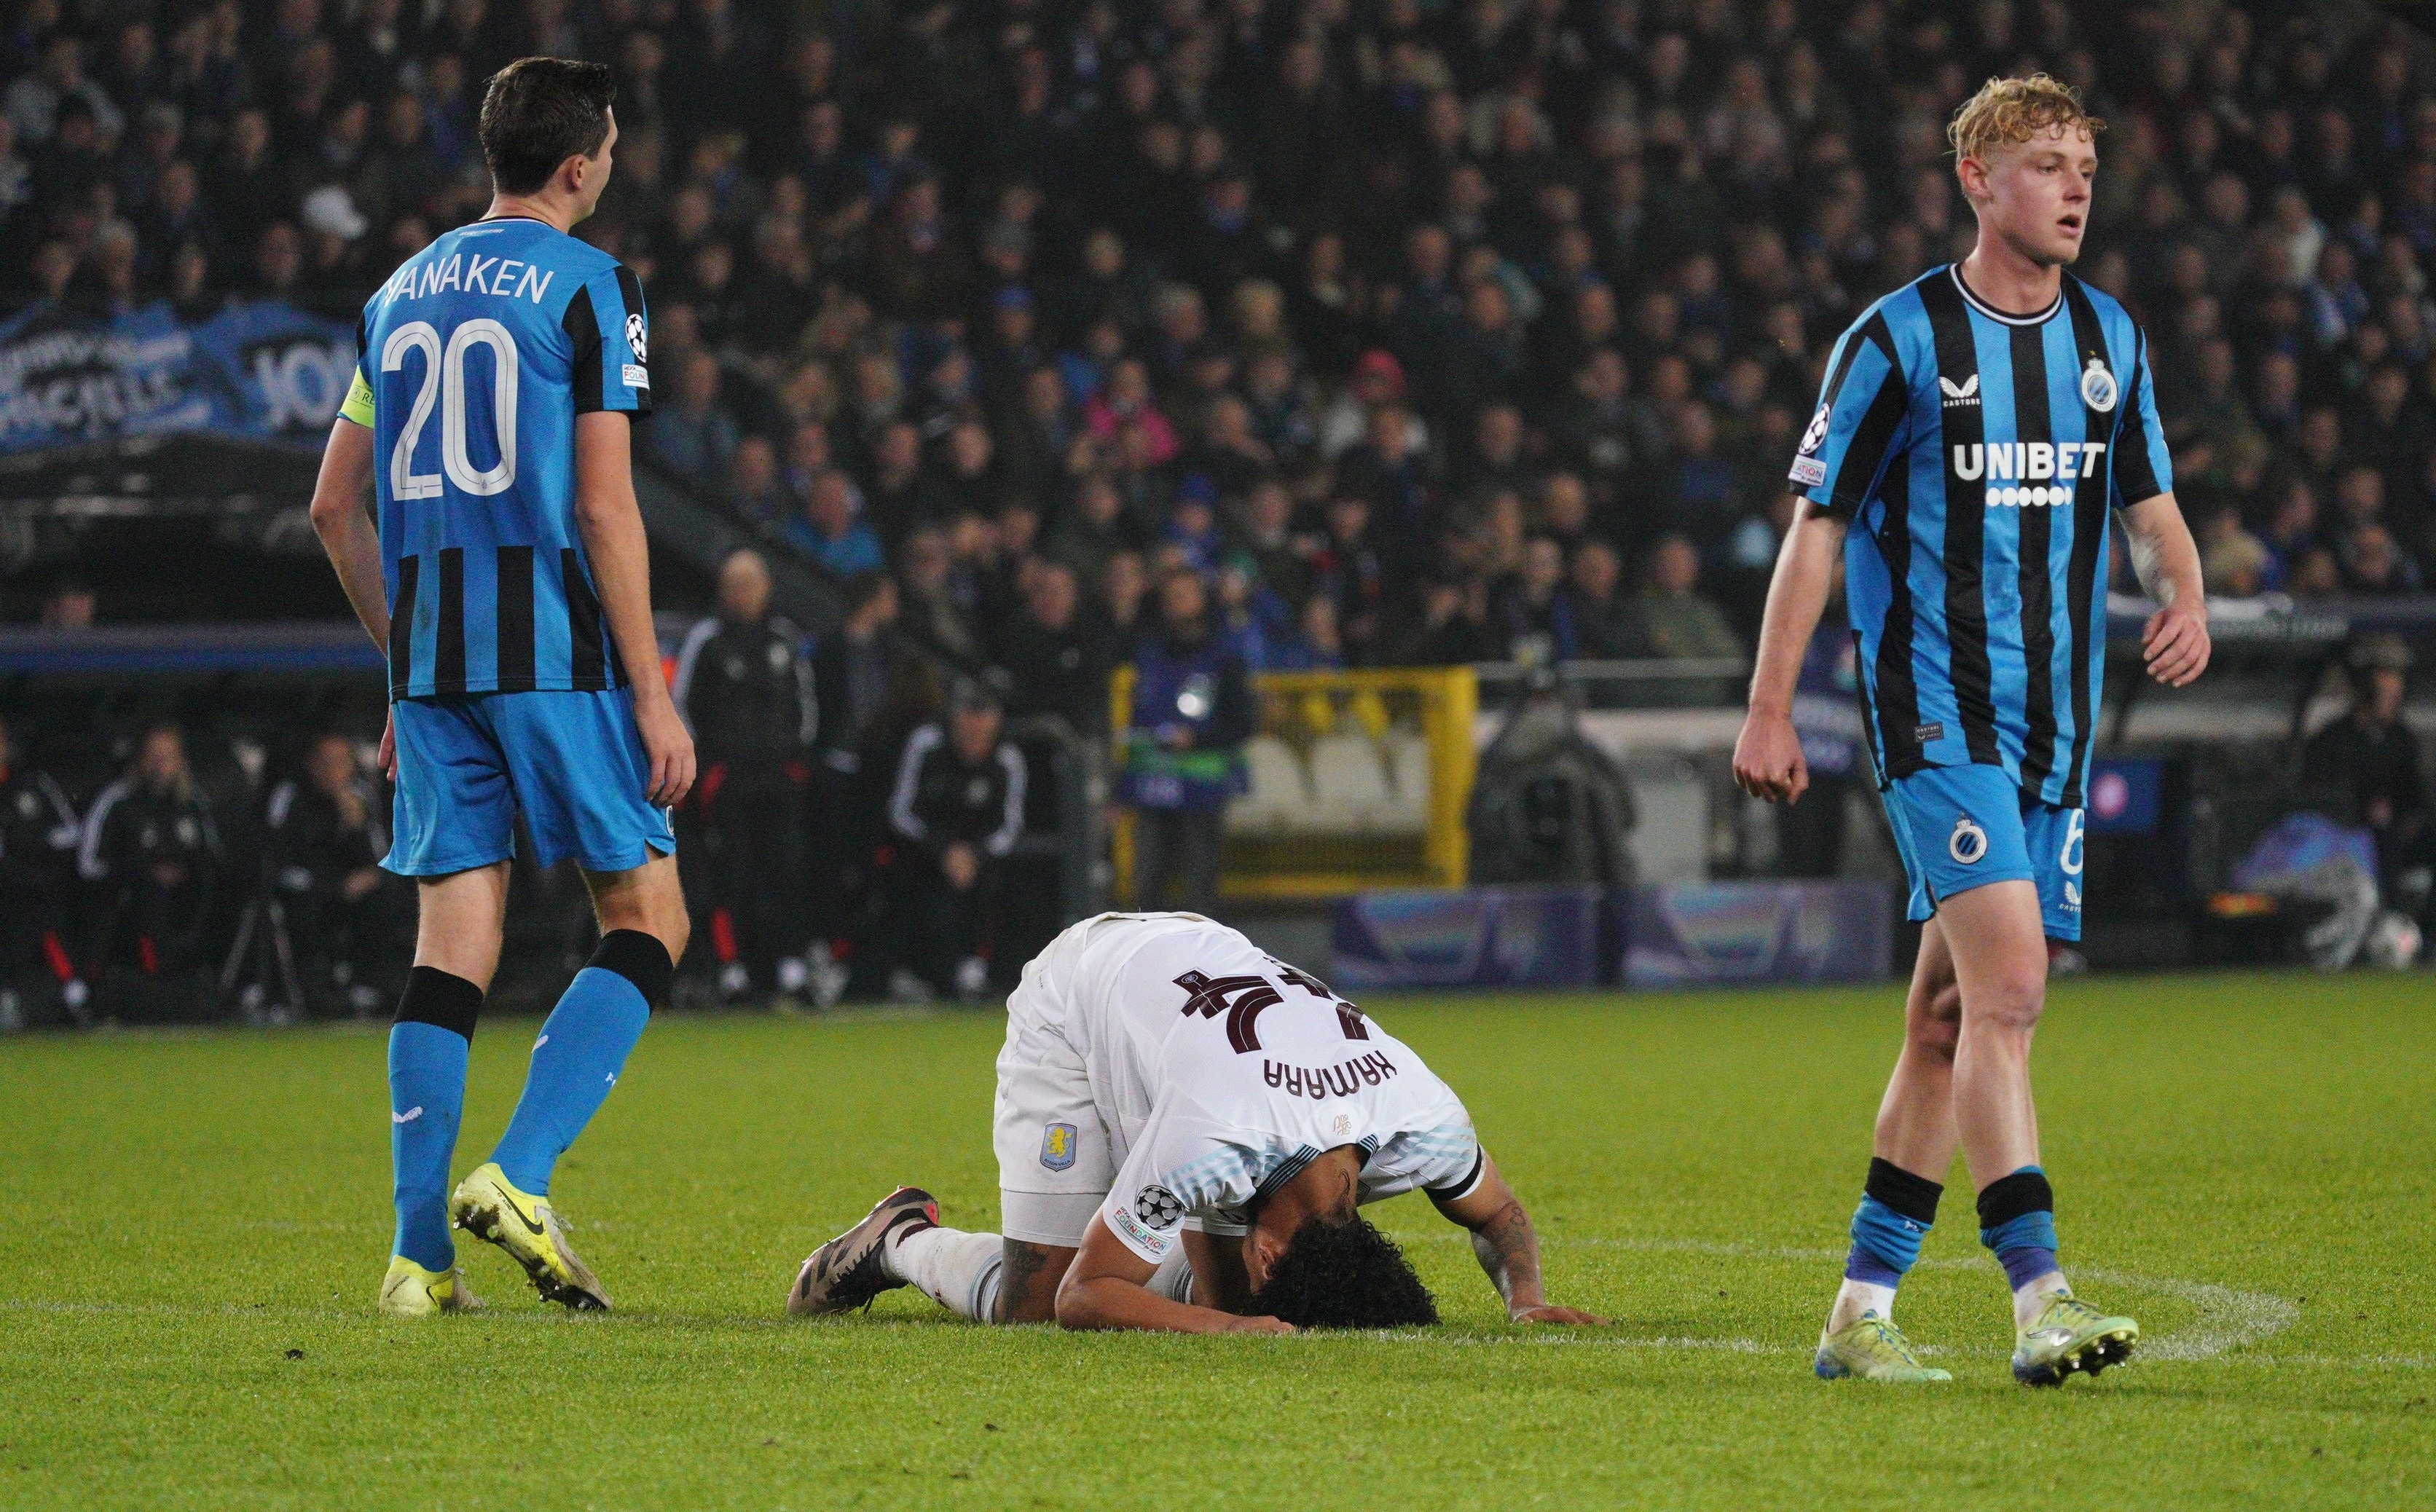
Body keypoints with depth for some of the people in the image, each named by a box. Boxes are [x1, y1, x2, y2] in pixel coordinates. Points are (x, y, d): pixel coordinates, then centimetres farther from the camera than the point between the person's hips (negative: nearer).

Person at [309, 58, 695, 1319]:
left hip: (430, 656, 6)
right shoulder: (588, 289, -4)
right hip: (555, 648, -6)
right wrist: (651, 693, -8)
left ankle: (420, 1252, -1)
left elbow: (335, 506, 17)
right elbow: (605, 507, -10)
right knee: (645, 924, 3)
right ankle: (518, 1177, -13)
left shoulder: (400, 296, 15)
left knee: (451, 942, 6)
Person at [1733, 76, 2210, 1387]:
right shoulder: (1897, 340, -6)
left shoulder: (2110, 339, 10)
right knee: (2008, 986, -20)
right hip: (1938, 710, -6)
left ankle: (1863, 1307, 16)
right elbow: (1817, 525, -2)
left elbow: (2150, 505, 19)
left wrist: (2185, 592, -4)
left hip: (2057, 722, 6)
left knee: (1954, 1016, 8)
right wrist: (1769, 712, -5)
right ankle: (2037, 1302, -25)